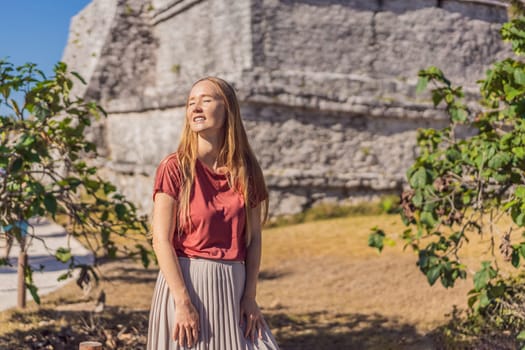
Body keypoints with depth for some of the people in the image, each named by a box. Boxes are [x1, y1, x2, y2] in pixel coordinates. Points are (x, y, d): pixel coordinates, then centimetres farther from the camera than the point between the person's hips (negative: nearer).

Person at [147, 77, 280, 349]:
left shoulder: (246, 171, 5)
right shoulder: (175, 168, -6)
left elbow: (253, 238, 7)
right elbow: (161, 240, -11)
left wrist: (249, 296, 0)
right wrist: (183, 302, -16)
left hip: (233, 287, 4)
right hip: (185, 282, -3)